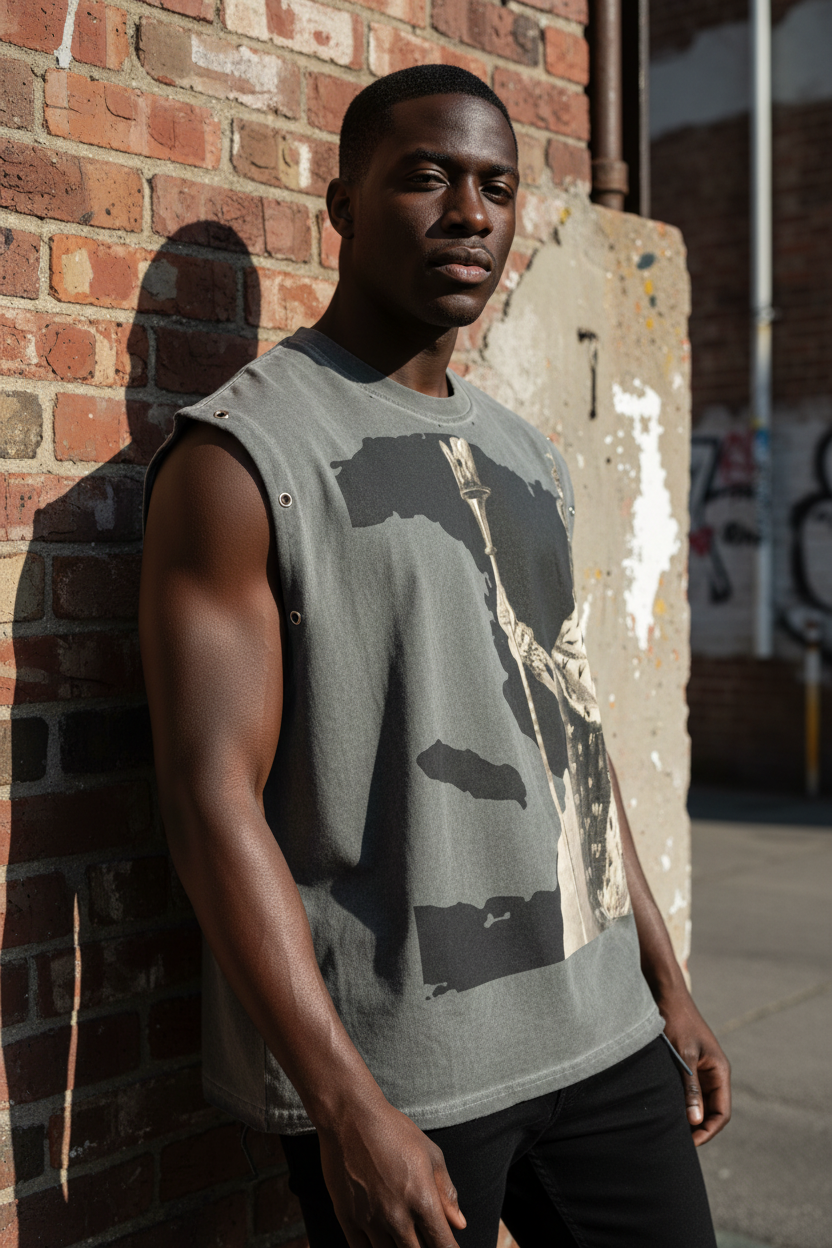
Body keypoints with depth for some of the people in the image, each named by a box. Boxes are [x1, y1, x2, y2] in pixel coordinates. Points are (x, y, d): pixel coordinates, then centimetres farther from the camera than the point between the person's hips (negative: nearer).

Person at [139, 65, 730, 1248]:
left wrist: (666, 982, 14)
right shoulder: (238, 452, -9)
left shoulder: (527, 458, 12)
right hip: (396, 1069, -6)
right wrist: (348, 1107, -18)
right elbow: (214, 797, -15)